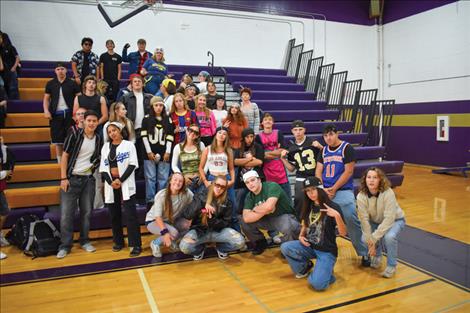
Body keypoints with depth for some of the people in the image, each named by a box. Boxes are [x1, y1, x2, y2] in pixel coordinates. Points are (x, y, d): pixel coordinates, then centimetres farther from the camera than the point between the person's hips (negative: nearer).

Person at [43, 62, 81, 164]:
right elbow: (46, 98, 11)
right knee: (57, 140, 6)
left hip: (69, 114, -2)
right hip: (56, 114, 2)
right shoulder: (50, 84, 9)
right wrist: (46, 111, -4)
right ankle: (60, 162, 15)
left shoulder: (72, 83, 3)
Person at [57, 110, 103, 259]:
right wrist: (63, 178, -11)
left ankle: (84, 241, 21)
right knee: (66, 213, -3)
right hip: (71, 178, -3)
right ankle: (65, 245, 9)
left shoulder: (98, 139, 5)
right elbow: (65, 156, -6)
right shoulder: (74, 135, -6)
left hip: (88, 179, 3)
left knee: (86, 212, 7)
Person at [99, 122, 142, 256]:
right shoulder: (106, 146, 13)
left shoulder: (129, 145, 2)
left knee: (130, 214, -8)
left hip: (126, 184, -4)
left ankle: (136, 245, -5)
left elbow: (132, 165, -6)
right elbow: (103, 167, 7)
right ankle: (118, 242, 24)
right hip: (111, 184, 4)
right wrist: (110, 182, -9)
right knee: (114, 215, 9)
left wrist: (121, 180, -15)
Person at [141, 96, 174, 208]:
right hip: (150, 153, -2)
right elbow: (144, 136, -1)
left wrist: (168, 152, -3)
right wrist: (149, 151, -8)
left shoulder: (168, 120, 11)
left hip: (164, 154, 2)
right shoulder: (147, 119, 4)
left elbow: (170, 137, 6)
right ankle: (150, 201, 8)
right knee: (150, 178, 0)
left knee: (163, 179, 2)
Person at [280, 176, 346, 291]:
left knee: (317, 284, -24)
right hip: (309, 246, 5)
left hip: (327, 251, -5)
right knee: (285, 247, -20)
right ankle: (304, 267, 8)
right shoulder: (308, 206, 4)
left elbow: (343, 233, -19)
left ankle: (326, 272, 11)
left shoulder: (333, 207, -14)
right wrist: (301, 236, -3)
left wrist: (337, 216, -36)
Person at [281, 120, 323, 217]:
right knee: (299, 204, 3)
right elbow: (291, 169, 12)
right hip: (301, 180, 2)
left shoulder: (313, 142, 0)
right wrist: (283, 158, -1)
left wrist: (320, 147, -16)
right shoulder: (291, 148, 9)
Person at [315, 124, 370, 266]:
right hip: (324, 191, 5)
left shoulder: (347, 148, -5)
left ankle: (365, 252, 2)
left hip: (343, 191, -5)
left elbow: (348, 172, -10)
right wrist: (323, 189, -7)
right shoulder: (323, 150, 12)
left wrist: (334, 189, -13)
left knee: (352, 221, -13)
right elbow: (318, 172, 9)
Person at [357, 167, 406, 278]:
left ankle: (391, 265, -4)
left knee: (389, 237, -33)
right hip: (375, 221, 3)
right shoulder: (361, 196, -23)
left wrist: (374, 237, -33)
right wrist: (370, 240, -25)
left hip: (394, 220, -3)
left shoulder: (388, 193, -32)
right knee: (364, 239, -21)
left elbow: (389, 219, -33)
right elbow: (364, 219, -21)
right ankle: (377, 256, 14)